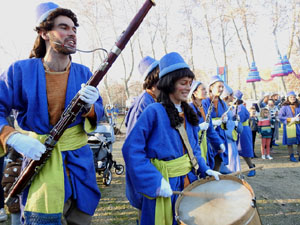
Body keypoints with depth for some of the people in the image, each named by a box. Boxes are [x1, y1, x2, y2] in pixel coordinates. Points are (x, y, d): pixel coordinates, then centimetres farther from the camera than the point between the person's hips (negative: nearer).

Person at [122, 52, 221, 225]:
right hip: (163, 186, -6)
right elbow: (132, 149, -21)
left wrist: (205, 169, 1)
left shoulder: (188, 112, 5)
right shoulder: (154, 111, -17)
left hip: (189, 180, 7)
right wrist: (156, 181, -24)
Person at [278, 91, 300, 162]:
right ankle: (291, 156, 14)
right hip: (289, 126, -3)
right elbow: (280, 116, -7)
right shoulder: (285, 107, -3)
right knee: (290, 142, 3)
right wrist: (290, 119, -15)